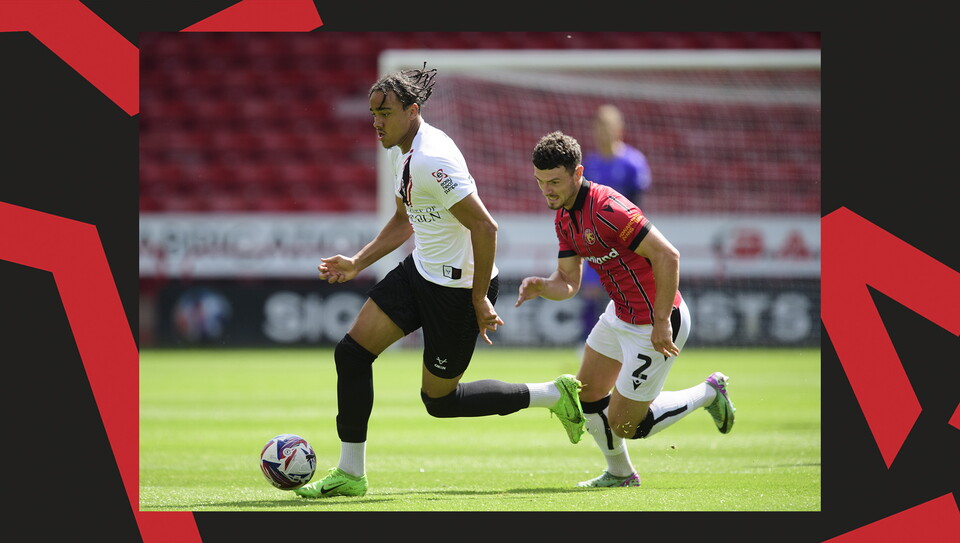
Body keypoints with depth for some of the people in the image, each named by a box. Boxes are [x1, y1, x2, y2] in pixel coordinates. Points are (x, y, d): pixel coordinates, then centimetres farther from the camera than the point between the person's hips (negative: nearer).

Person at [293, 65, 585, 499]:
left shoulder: (432, 159, -26)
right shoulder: (402, 151, 6)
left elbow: (485, 227, -28)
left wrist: (480, 300, -22)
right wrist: (358, 263, 15)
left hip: (458, 286, -9)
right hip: (420, 270, 9)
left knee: (439, 400, 3)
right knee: (352, 351, 2)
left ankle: (552, 395, 18)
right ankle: (350, 474, 10)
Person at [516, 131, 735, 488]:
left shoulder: (607, 209, -28)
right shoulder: (564, 217, 3)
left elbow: (667, 255, -29)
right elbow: (568, 282, 7)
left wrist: (661, 322, -27)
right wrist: (540, 286, -16)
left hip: (655, 326, -9)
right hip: (620, 315, 9)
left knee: (624, 425, -1)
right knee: (586, 395, 18)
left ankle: (707, 394, 19)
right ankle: (620, 473, 40)